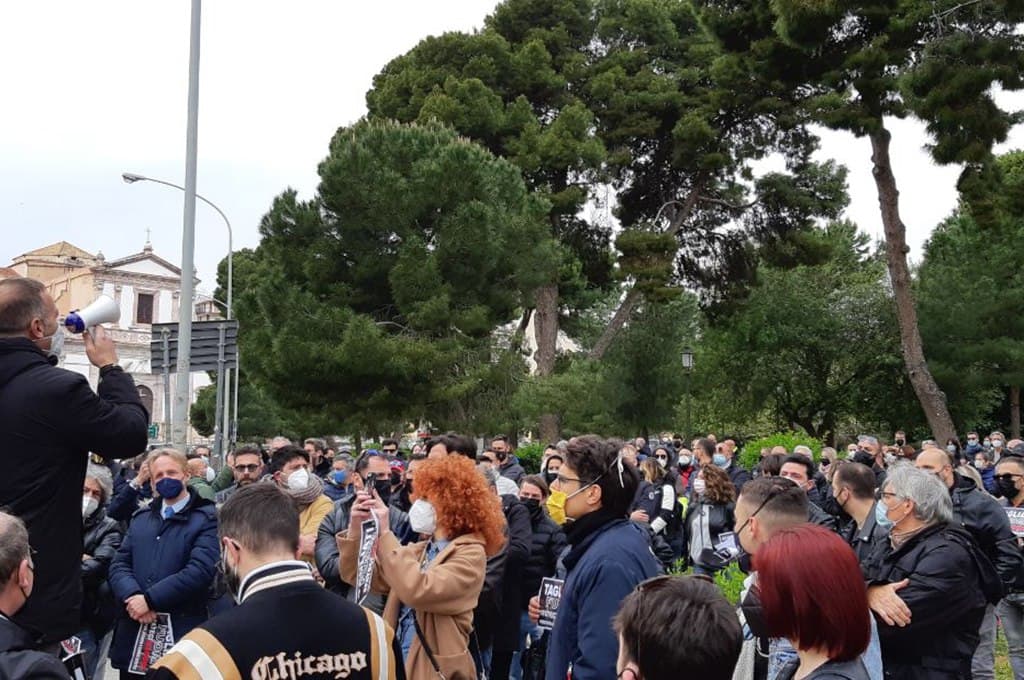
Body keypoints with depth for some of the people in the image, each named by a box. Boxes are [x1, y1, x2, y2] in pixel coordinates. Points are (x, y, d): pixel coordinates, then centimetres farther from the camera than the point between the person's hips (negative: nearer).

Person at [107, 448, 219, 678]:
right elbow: (119, 564, 8)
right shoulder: (140, 518, 17)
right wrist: (132, 597, -12)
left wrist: (149, 599, -16)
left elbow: (200, 570, -16)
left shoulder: (207, 518, -4)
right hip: (133, 633, 5)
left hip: (180, 632, -5)